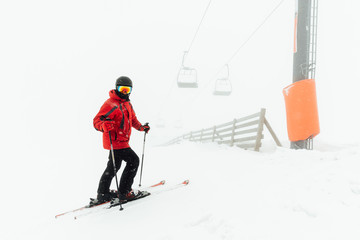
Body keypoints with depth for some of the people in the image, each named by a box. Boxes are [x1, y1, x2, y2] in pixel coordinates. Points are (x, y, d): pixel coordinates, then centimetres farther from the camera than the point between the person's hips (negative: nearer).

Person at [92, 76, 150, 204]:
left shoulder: (127, 104, 14)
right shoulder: (110, 104, -15)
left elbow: (132, 118, 28)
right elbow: (97, 121, -19)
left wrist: (141, 127, 14)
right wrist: (105, 125, -39)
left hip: (122, 141, 10)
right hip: (115, 141, -10)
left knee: (113, 167, 17)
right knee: (133, 160, -8)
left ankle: (103, 194, 30)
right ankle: (124, 192, 2)